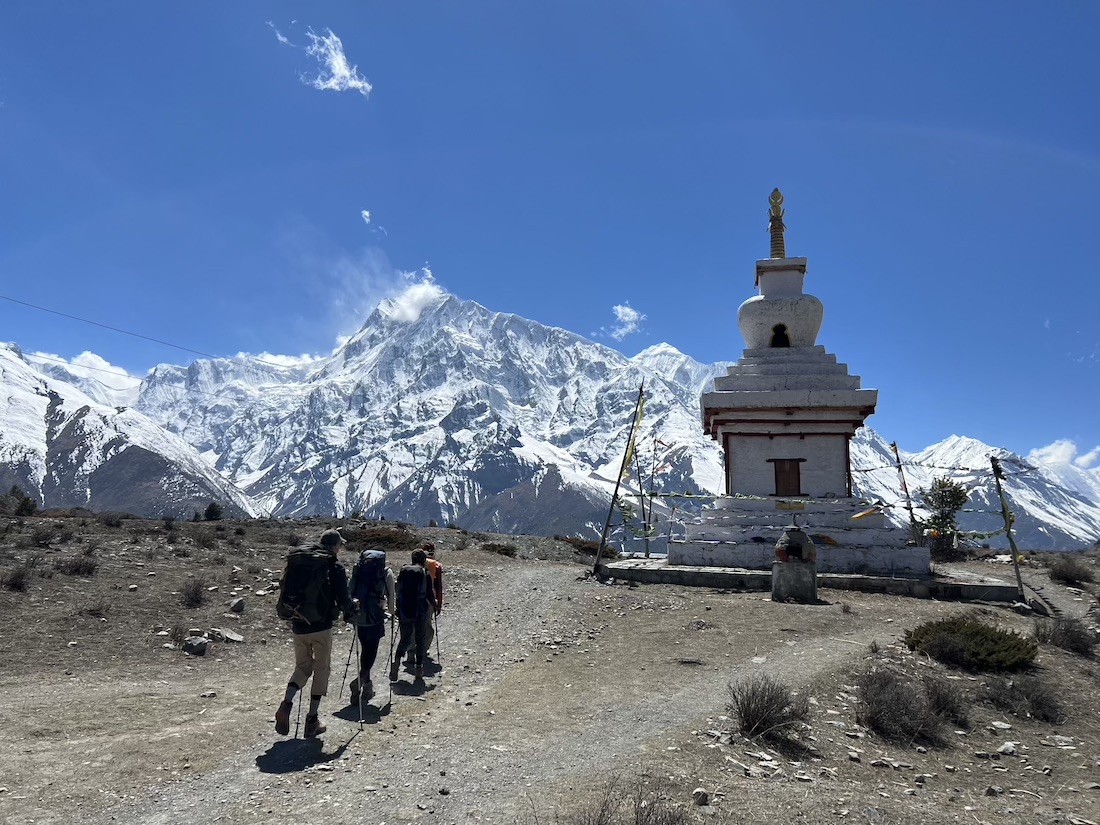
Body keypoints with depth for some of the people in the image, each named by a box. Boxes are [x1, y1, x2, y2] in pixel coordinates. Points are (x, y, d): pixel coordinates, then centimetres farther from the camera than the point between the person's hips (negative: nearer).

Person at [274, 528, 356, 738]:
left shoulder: (295, 561, 6)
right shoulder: (334, 566, -9)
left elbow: (284, 590, 12)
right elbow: (343, 599, -10)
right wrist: (352, 608, 11)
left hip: (298, 626, 5)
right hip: (322, 626, -4)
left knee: (302, 666, 19)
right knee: (321, 669, 9)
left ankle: (286, 704, -4)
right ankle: (312, 720, 11)